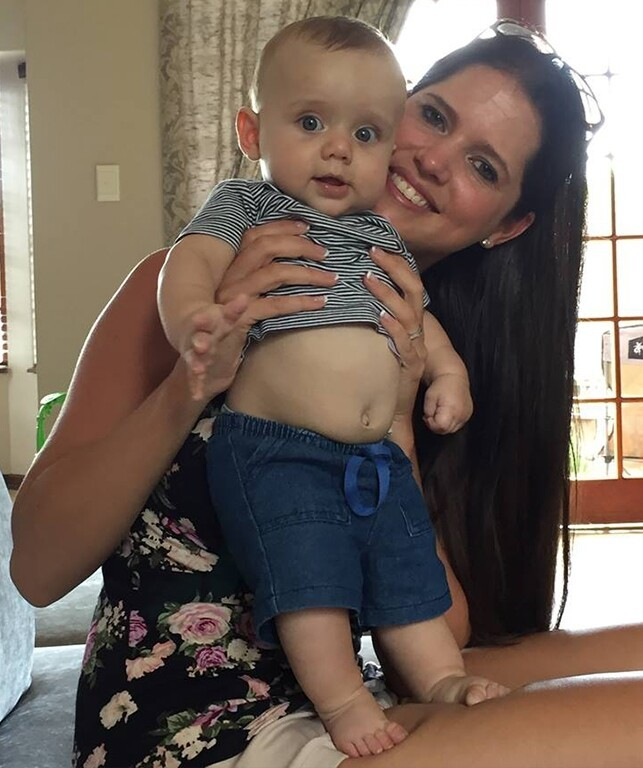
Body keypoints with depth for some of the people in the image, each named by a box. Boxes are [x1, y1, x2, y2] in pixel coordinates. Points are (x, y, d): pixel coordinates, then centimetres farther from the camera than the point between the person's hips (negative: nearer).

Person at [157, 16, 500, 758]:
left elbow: (415, 314, 29)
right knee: (310, 569, -13)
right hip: (274, 448, -5)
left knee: (409, 570, 11)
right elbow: (191, 260, -15)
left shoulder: (385, 239, 19)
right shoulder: (243, 204, 2)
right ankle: (340, 697, 2)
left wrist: (447, 370, 12)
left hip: (378, 455, 6)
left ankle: (441, 679, 24)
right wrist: (193, 320, -36)